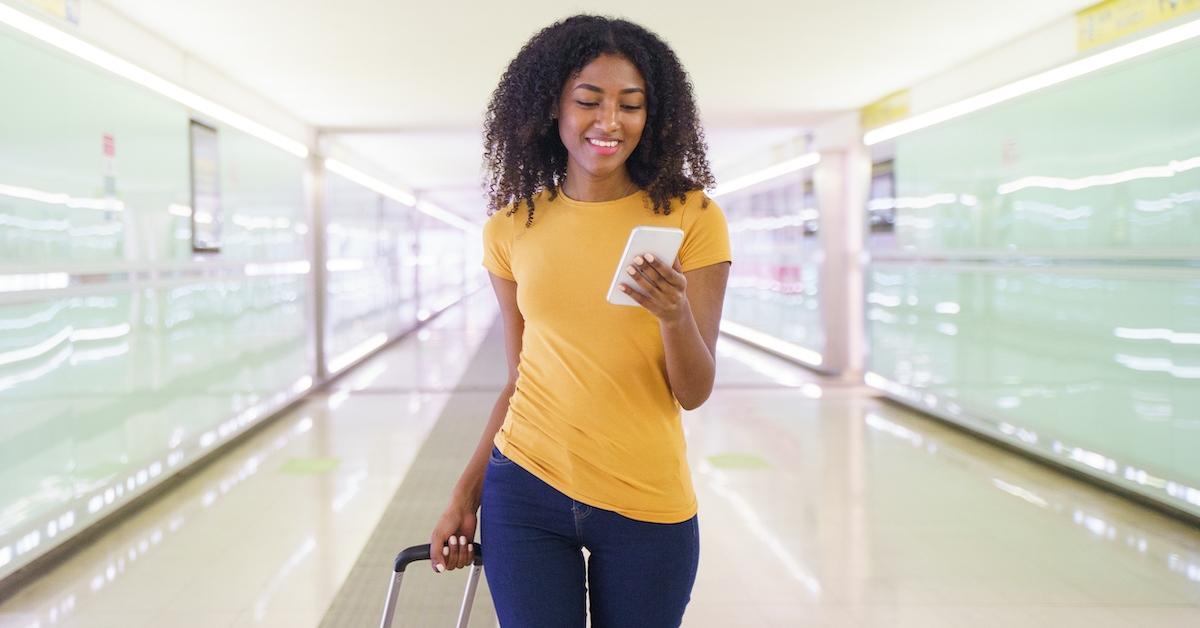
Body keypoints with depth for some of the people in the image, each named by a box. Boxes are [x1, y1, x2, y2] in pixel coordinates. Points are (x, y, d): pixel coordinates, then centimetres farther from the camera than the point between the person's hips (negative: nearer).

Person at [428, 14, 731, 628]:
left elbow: (694, 393, -7)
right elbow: (520, 378, 9)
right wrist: (465, 493, 8)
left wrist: (675, 315, -26)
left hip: (648, 504, -1)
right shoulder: (512, 227, 1)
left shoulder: (692, 219, -5)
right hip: (525, 490, 1)